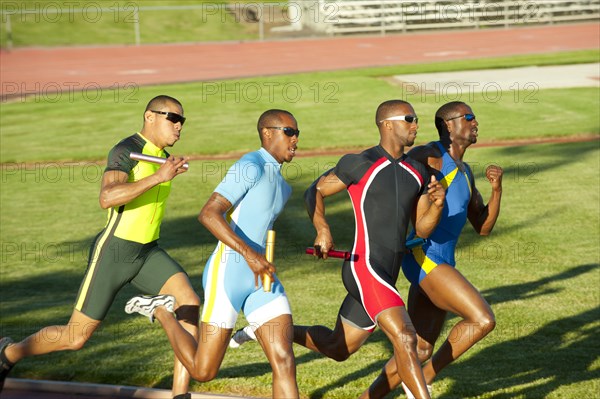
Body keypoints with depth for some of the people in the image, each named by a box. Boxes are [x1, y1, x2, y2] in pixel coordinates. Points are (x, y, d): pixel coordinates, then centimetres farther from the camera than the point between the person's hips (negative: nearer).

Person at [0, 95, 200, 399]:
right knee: (75, 338, 1)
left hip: (147, 253, 7)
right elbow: (107, 199, -33)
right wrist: (158, 177, -36)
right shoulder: (125, 151, -16)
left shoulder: (162, 157, 11)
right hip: (112, 252, -7)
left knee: (191, 304, -18)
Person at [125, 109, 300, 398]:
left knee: (284, 361, -10)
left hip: (261, 279, 8)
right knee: (203, 371, 2)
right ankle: (162, 312, 27)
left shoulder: (282, 187, 18)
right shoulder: (251, 166, -12)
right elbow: (208, 214, -22)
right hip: (227, 273, -8)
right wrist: (249, 255, -28)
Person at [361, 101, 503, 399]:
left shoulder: (465, 172, 21)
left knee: (420, 349, 10)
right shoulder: (428, 156, -6)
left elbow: (483, 227, 20)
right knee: (483, 320, -18)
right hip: (424, 257, -9)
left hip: (441, 264, 9)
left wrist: (496, 189, 6)